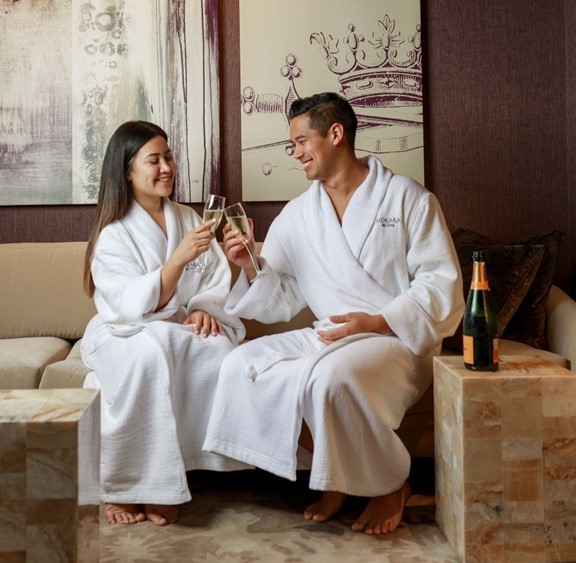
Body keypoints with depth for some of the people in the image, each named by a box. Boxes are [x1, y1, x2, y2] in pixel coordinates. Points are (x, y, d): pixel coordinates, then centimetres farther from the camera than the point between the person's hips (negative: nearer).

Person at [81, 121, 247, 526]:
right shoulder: (113, 235, -6)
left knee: (219, 346, -29)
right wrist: (180, 257, -32)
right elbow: (136, 306, -20)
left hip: (181, 332, 4)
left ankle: (160, 483, -20)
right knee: (154, 347, -37)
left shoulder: (188, 219, 10)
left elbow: (216, 279, 4)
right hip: (124, 337, -3)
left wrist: (204, 309, -18)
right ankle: (122, 486, -24)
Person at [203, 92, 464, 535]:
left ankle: (390, 485, -4)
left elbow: (442, 284, -7)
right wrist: (250, 266, -10)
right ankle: (334, 470, 0)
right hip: (328, 336, 5)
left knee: (332, 377, -34)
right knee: (242, 364, -16)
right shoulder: (296, 216, 11)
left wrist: (376, 322, -18)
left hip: (398, 338, -5)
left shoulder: (409, 199, -1)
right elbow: (279, 301, 9)